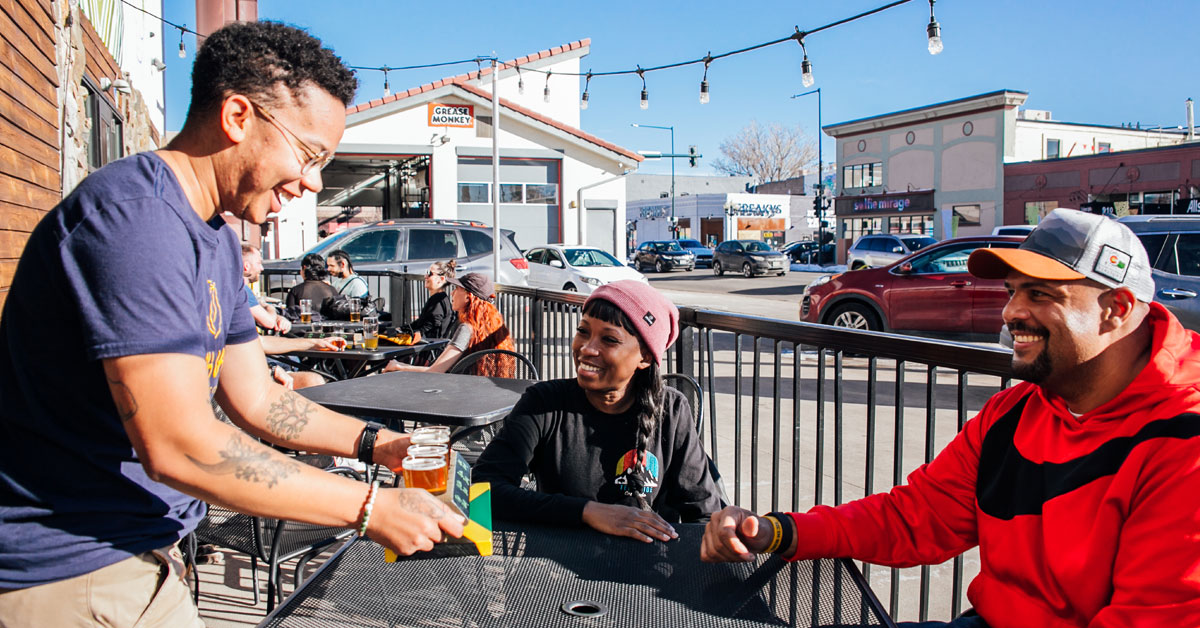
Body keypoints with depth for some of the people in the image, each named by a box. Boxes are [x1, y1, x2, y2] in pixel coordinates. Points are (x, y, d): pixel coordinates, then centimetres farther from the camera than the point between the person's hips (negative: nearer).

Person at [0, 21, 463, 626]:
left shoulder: (215, 236, 9)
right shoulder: (137, 216, -24)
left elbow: (255, 398, 11)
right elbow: (177, 446, -31)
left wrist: (376, 443, -2)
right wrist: (371, 507, -25)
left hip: (139, 552, 9)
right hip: (69, 575, -9)